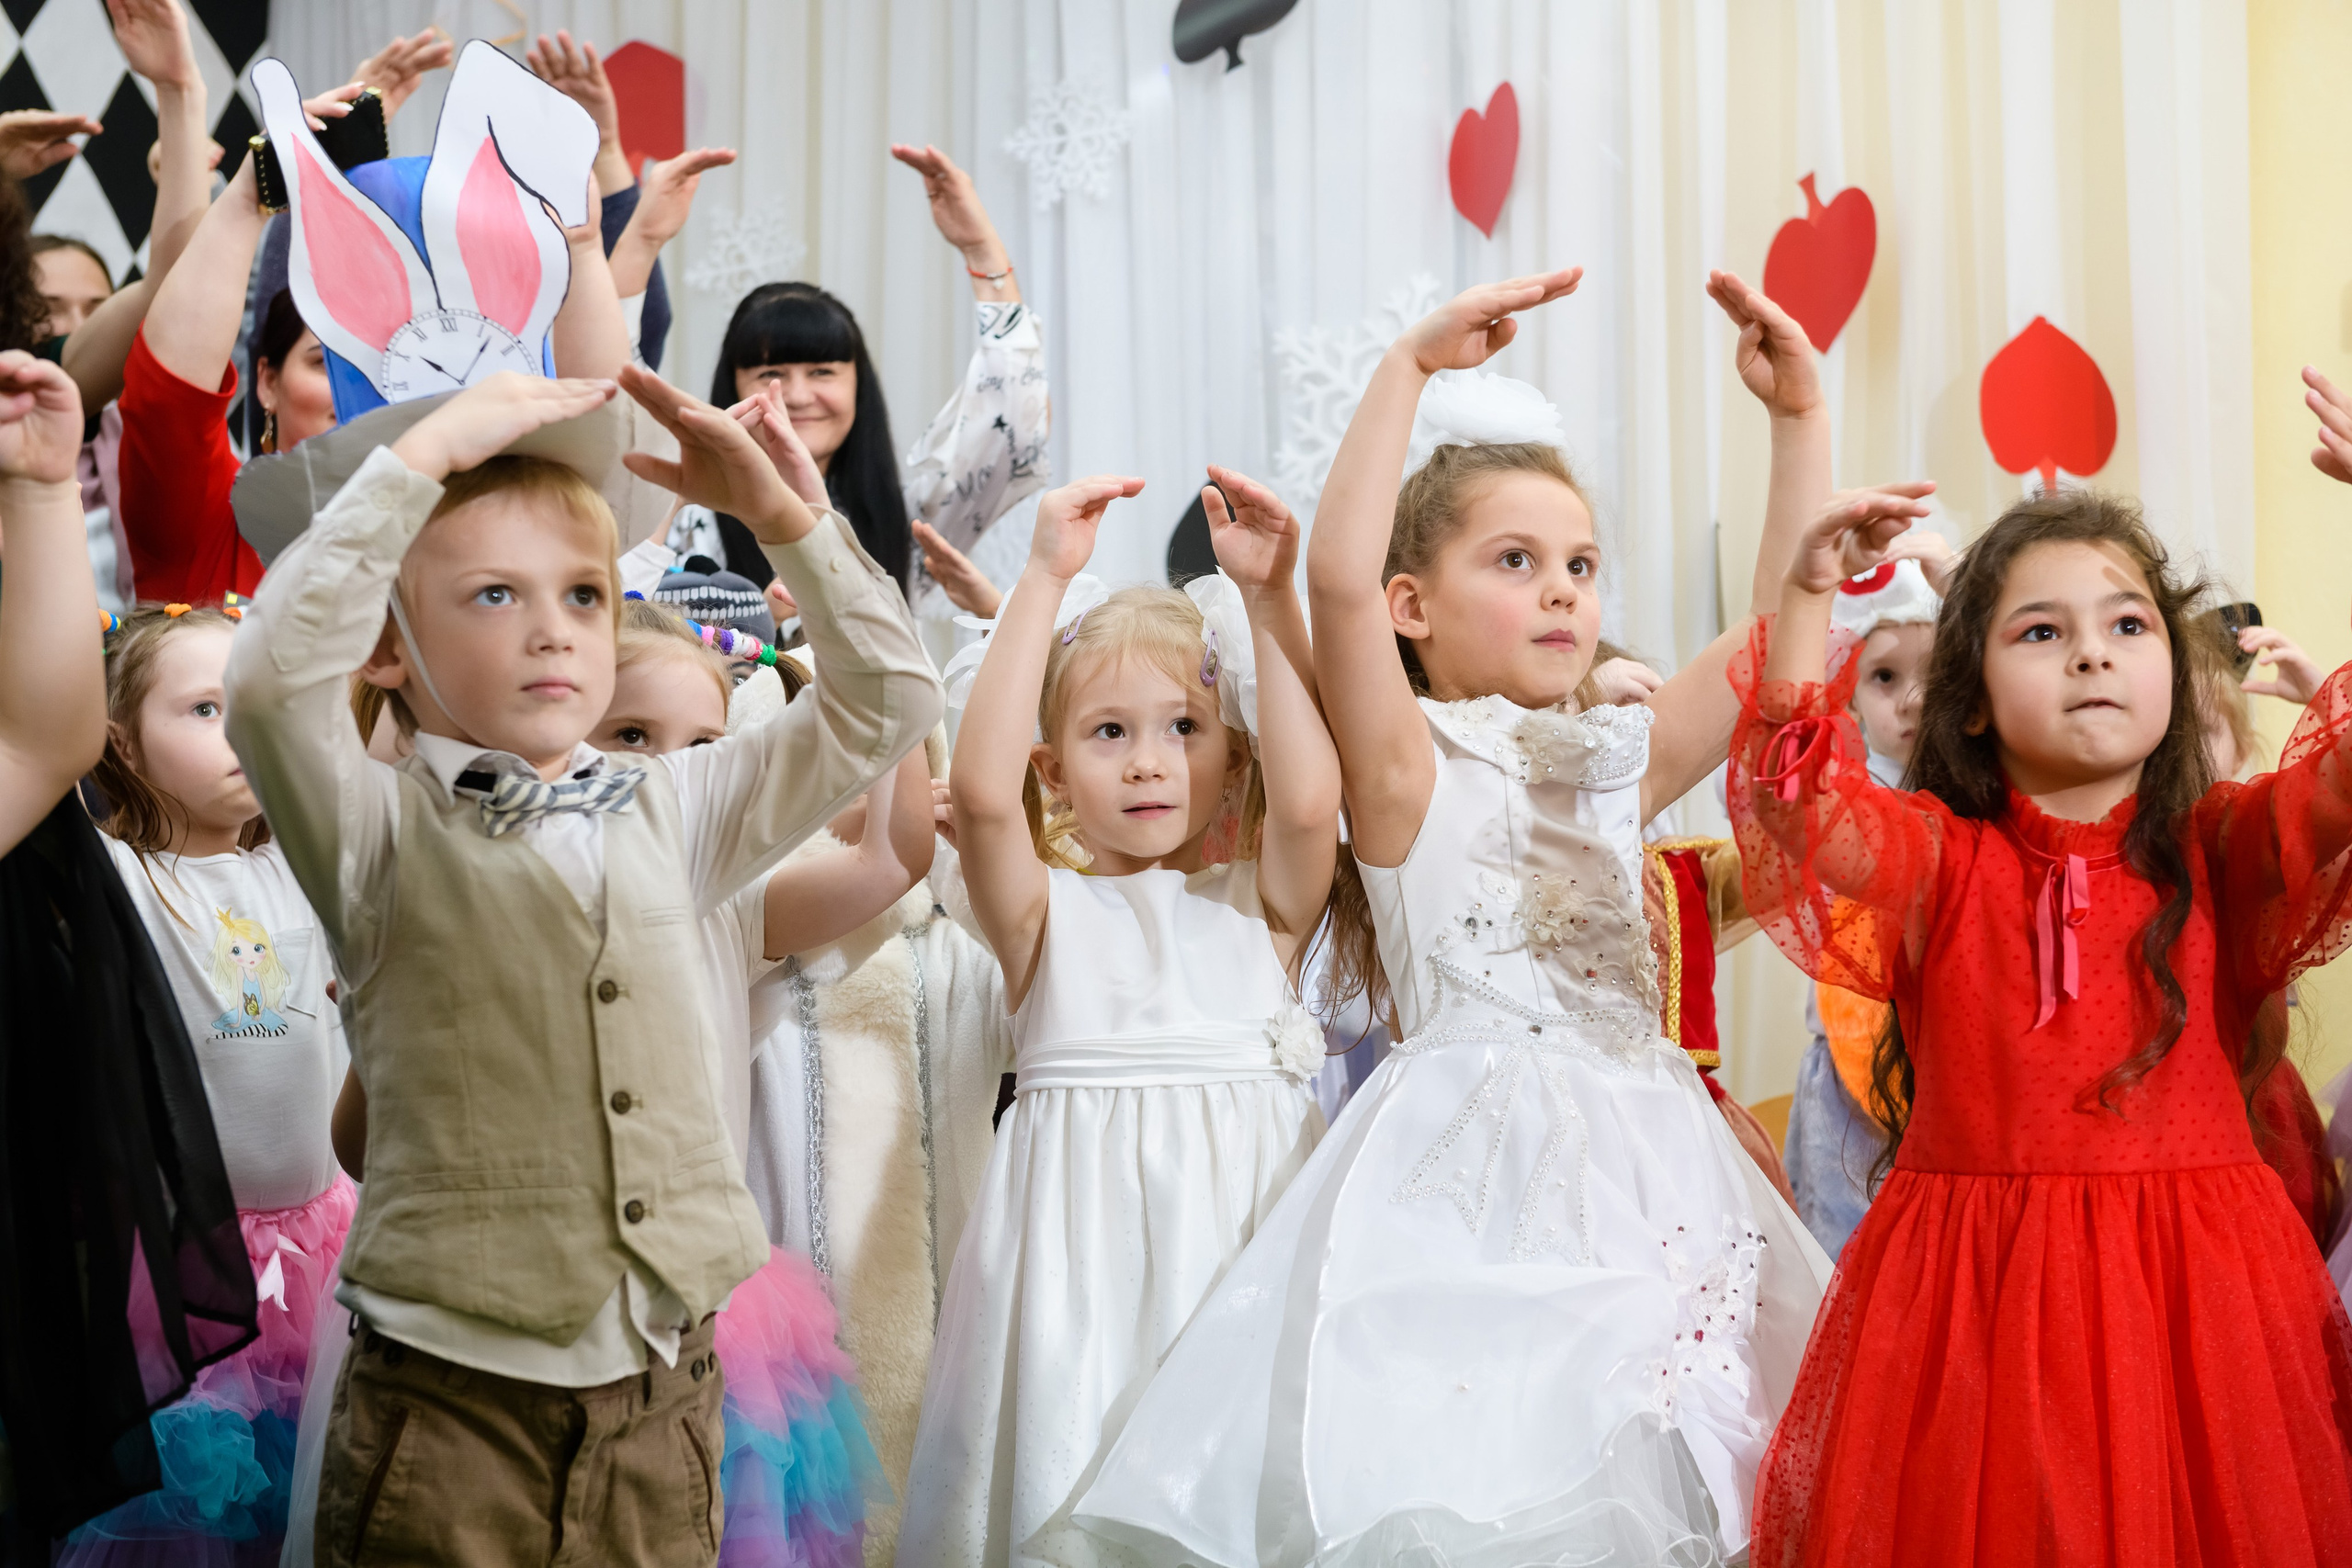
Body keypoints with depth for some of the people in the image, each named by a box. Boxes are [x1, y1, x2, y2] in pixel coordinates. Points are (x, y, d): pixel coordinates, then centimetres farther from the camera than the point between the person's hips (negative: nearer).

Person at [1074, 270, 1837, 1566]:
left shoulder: (1617, 767, 17)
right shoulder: (1408, 766, 0)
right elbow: (1338, 574, -17)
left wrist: (1798, 418, 10)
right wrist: (1411, 366, -17)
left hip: (1638, 1163, 6)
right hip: (1478, 1164, -6)